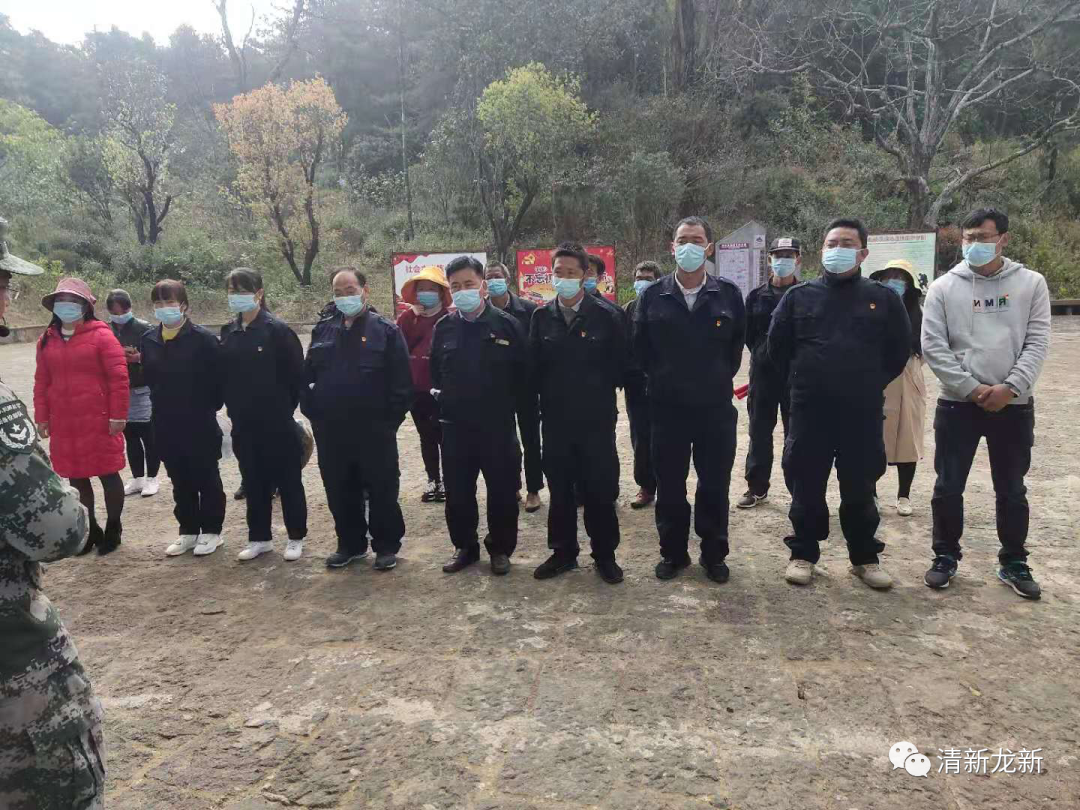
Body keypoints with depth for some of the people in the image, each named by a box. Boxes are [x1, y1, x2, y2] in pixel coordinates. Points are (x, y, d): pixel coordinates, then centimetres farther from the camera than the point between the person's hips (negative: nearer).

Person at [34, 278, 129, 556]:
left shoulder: (101, 335, -8)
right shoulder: (47, 340, 9)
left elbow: (119, 378, -11)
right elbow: (41, 382, 13)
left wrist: (118, 416, -13)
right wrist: (42, 417, 9)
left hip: (99, 422, -5)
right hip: (64, 425, 5)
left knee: (108, 474, 3)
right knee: (76, 477, 11)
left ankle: (113, 529, 19)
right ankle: (90, 529, 26)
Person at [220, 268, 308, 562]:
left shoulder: (277, 329, -10)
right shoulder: (228, 332, 7)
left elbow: (296, 375, -10)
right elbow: (223, 375, 14)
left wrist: (285, 409, -7)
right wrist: (232, 407, 6)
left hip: (277, 422, -6)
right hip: (244, 424, 6)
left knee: (288, 480, 6)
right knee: (253, 482, 14)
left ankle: (296, 538, 18)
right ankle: (260, 538, 27)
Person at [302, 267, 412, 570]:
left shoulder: (385, 330, -4)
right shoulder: (323, 330, 10)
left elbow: (401, 381, -7)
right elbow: (308, 375, 13)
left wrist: (390, 419, -10)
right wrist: (312, 411, 5)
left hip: (374, 431, -4)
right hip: (330, 432, 5)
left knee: (382, 491, 6)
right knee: (339, 493, 13)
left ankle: (386, 546, 21)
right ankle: (350, 543, 29)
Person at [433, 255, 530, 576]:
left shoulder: (507, 325, -6)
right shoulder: (443, 328, 4)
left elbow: (523, 375, -3)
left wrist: (517, 408, -4)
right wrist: (440, 400, 7)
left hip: (498, 427, -3)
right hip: (455, 427, 3)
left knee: (502, 492, 7)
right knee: (457, 493, 11)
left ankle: (500, 549, 26)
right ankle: (465, 546, 29)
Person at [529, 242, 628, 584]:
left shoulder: (606, 316, -5)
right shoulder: (542, 317, 3)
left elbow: (620, 364, 0)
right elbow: (533, 364, 7)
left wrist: (599, 390, 1)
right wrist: (548, 395, 1)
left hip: (596, 419, -2)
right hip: (555, 420, 3)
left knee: (600, 490, 5)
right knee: (559, 490, 11)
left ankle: (604, 554, 21)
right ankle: (563, 552, 26)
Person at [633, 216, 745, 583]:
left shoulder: (729, 294, 0)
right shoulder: (653, 296, 0)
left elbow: (736, 346, 9)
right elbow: (640, 348, 6)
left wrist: (719, 381, 8)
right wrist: (661, 381, 6)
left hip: (716, 407, 0)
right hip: (667, 407, 0)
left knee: (715, 485, 9)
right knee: (669, 486, 9)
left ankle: (714, 554, 25)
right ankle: (673, 552, 25)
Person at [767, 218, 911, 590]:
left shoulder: (883, 298, 3)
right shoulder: (799, 296, 3)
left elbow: (900, 349, 10)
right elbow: (777, 345, 8)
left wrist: (872, 383, 9)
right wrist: (802, 379, 10)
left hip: (863, 413, 0)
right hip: (809, 411, 0)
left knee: (860, 490, 10)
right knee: (806, 488, 7)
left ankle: (865, 557, 25)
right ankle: (803, 554, 21)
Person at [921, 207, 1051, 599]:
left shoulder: (1031, 284, 3)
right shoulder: (944, 288, 1)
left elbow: (1037, 342, -2)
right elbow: (933, 345, -6)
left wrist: (1010, 388, -15)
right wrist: (972, 389, -13)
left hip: (1014, 405, 1)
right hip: (958, 404, 0)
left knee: (1012, 490, 12)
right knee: (948, 487, 5)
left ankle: (1013, 563, 27)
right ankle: (946, 556, 22)